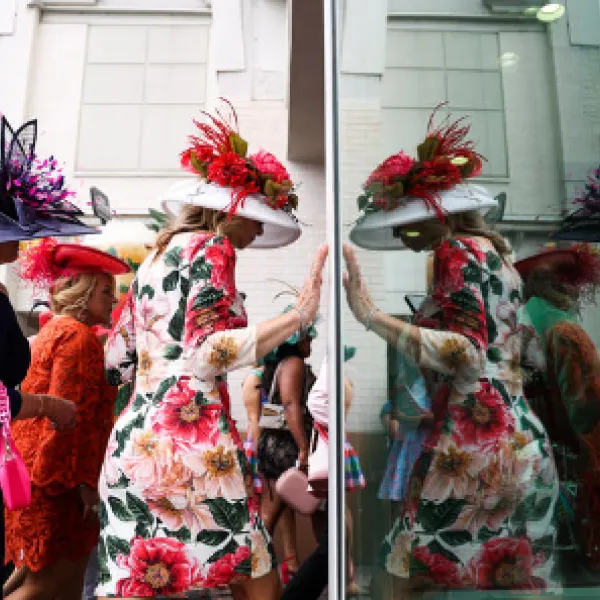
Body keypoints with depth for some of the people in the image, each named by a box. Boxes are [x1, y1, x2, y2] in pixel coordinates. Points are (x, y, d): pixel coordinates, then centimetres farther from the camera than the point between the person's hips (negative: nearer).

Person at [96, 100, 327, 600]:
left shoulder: (155, 258, 19)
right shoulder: (209, 248, -4)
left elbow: (117, 361, 20)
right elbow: (208, 353, -16)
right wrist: (300, 316, -23)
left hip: (132, 439, 8)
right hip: (188, 441, -8)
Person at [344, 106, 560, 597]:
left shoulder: (457, 249, -9)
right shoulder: (495, 251, 17)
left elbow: (466, 356, -22)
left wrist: (370, 315, -25)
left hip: (474, 450, -9)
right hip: (524, 445, 10)